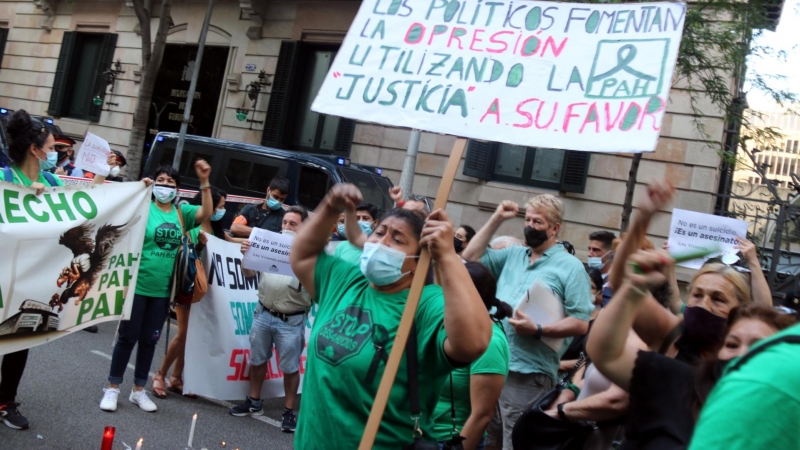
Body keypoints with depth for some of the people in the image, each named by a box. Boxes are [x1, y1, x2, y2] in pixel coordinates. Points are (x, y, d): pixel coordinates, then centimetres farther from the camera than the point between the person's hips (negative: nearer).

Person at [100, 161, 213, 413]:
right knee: (127, 337, 5)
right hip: (138, 285, -3)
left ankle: (139, 390, 25)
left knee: (150, 340, 13)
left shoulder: (181, 213, 4)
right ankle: (112, 388, 19)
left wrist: (204, 182, -15)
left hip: (163, 290, 4)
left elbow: (207, 213, -7)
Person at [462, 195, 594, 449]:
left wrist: (537, 330, -20)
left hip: (528, 373, -6)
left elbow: (581, 324, -8)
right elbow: (470, 257, 14)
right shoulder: (512, 255, 16)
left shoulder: (570, 267, -3)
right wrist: (497, 219, 10)